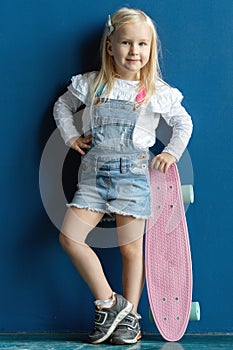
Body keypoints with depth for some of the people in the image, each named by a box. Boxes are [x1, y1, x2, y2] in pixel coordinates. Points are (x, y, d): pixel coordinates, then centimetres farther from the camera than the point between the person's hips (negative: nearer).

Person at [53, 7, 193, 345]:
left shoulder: (158, 92, 0)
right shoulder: (91, 84, 4)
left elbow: (184, 123, 13)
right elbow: (63, 105, 20)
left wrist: (172, 153, 2)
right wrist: (71, 137, 9)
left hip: (133, 173, -2)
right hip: (94, 172, 3)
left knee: (131, 247, 1)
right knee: (69, 237, -7)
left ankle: (130, 316, 15)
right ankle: (108, 302, 3)